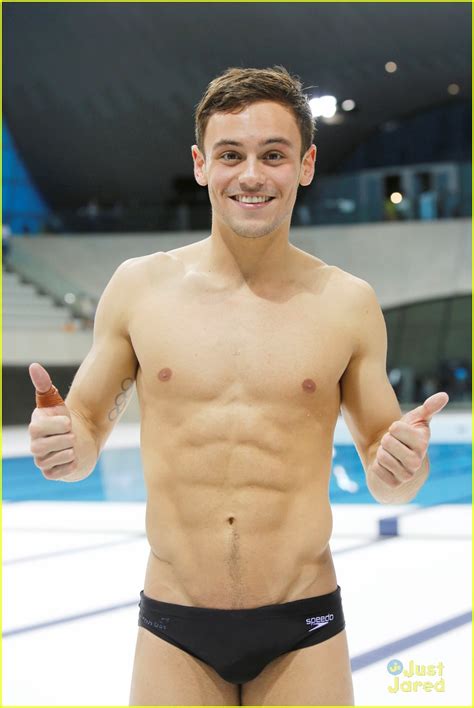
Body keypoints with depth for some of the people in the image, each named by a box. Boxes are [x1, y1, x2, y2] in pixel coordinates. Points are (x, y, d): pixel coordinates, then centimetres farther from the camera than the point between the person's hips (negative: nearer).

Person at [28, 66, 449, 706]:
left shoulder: (347, 303, 0)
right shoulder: (139, 287, 0)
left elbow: (384, 481, 7)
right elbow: (87, 433, 9)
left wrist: (402, 467, -15)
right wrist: (61, 446, -13)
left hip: (303, 635, 0)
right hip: (173, 633, 0)